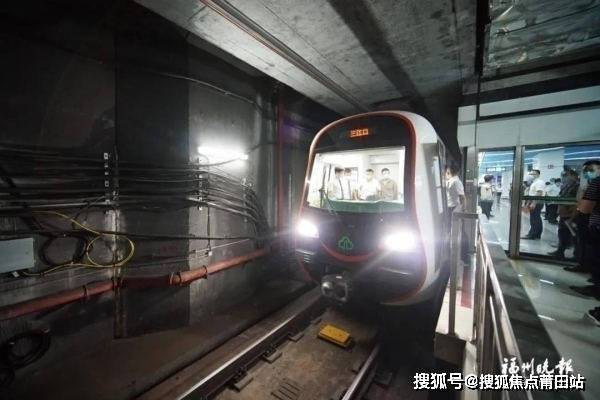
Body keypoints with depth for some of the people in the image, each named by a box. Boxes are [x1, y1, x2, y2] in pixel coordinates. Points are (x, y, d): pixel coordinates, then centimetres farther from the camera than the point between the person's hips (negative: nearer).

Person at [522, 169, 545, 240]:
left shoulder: (539, 182, -13)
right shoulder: (534, 182, 17)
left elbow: (539, 194, -22)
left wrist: (533, 203, -26)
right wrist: (528, 203, 21)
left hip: (536, 203, -10)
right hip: (533, 203, 10)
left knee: (534, 220, -6)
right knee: (536, 220, 12)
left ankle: (532, 235, -2)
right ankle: (537, 235, 17)